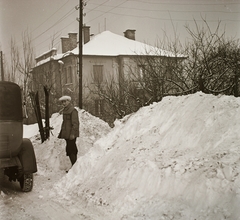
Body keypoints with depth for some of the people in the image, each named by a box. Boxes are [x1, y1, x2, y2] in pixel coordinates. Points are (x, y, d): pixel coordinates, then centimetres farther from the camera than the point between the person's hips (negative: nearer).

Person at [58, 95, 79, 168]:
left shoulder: (73, 110, -12)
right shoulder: (65, 111, 16)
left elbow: (75, 123, -17)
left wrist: (72, 133, -21)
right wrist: (61, 133, 20)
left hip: (71, 134, -9)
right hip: (66, 134, 9)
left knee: (71, 150, -8)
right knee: (69, 150, 12)